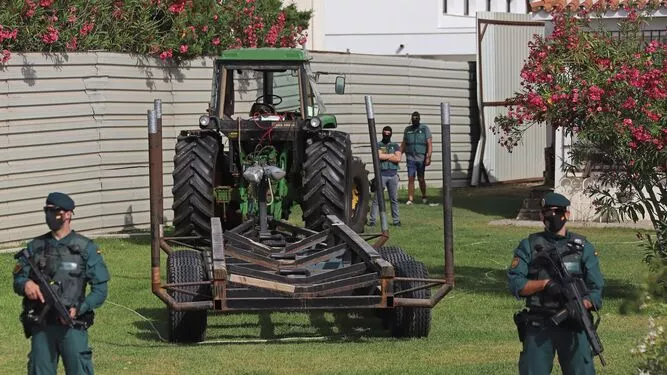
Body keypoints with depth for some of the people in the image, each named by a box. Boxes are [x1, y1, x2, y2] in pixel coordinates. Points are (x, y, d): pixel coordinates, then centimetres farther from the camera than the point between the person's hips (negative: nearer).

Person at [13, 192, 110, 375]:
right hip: (41, 327, 3)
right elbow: (18, 279, 13)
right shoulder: (35, 247, 11)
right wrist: (26, 284, -12)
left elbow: (100, 289, -1)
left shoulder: (85, 248, 1)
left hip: (72, 326, -3)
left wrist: (79, 309, -16)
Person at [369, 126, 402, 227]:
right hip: (381, 174, -2)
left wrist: (385, 156, -6)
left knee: (394, 199, 6)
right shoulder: (378, 145, 7)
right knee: (377, 198, -5)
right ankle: (372, 220, -3)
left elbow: (398, 159, -3)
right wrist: (391, 155, -4)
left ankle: (396, 220, 12)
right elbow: (379, 156, -13)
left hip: (393, 174, 2)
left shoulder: (395, 146, 13)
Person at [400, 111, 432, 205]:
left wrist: (428, 157, -13)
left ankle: (424, 197, 22)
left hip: (421, 158, -2)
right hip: (410, 158, 2)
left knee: (421, 179, 5)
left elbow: (429, 144, -4)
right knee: (411, 179, -4)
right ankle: (410, 199, -4)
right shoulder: (408, 129, 11)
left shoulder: (425, 129, 1)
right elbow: (403, 144, 17)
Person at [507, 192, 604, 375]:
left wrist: (581, 305, -17)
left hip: (573, 325, 0)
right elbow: (515, 284, -2)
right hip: (538, 326, 0)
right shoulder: (529, 246, 7)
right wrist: (545, 283, -16)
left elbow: (596, 289, 3)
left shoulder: (583, 248, 7)